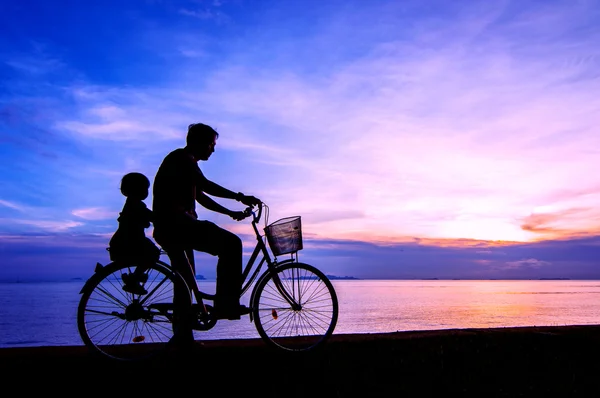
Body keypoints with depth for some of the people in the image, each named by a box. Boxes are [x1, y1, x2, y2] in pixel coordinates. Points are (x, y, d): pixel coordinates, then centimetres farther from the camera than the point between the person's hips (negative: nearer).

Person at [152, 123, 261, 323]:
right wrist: (239, 197, -24)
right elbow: (205, 185, -23)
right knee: (231, 243, -19)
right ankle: (226, 304, -19)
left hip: (167, 228, 11)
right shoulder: (182, 158, -6)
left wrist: (231, 212, 24)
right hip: (175, 223, -11)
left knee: (185, 283, 22)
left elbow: (200, 196, 28)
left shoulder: (183, 161, 25)